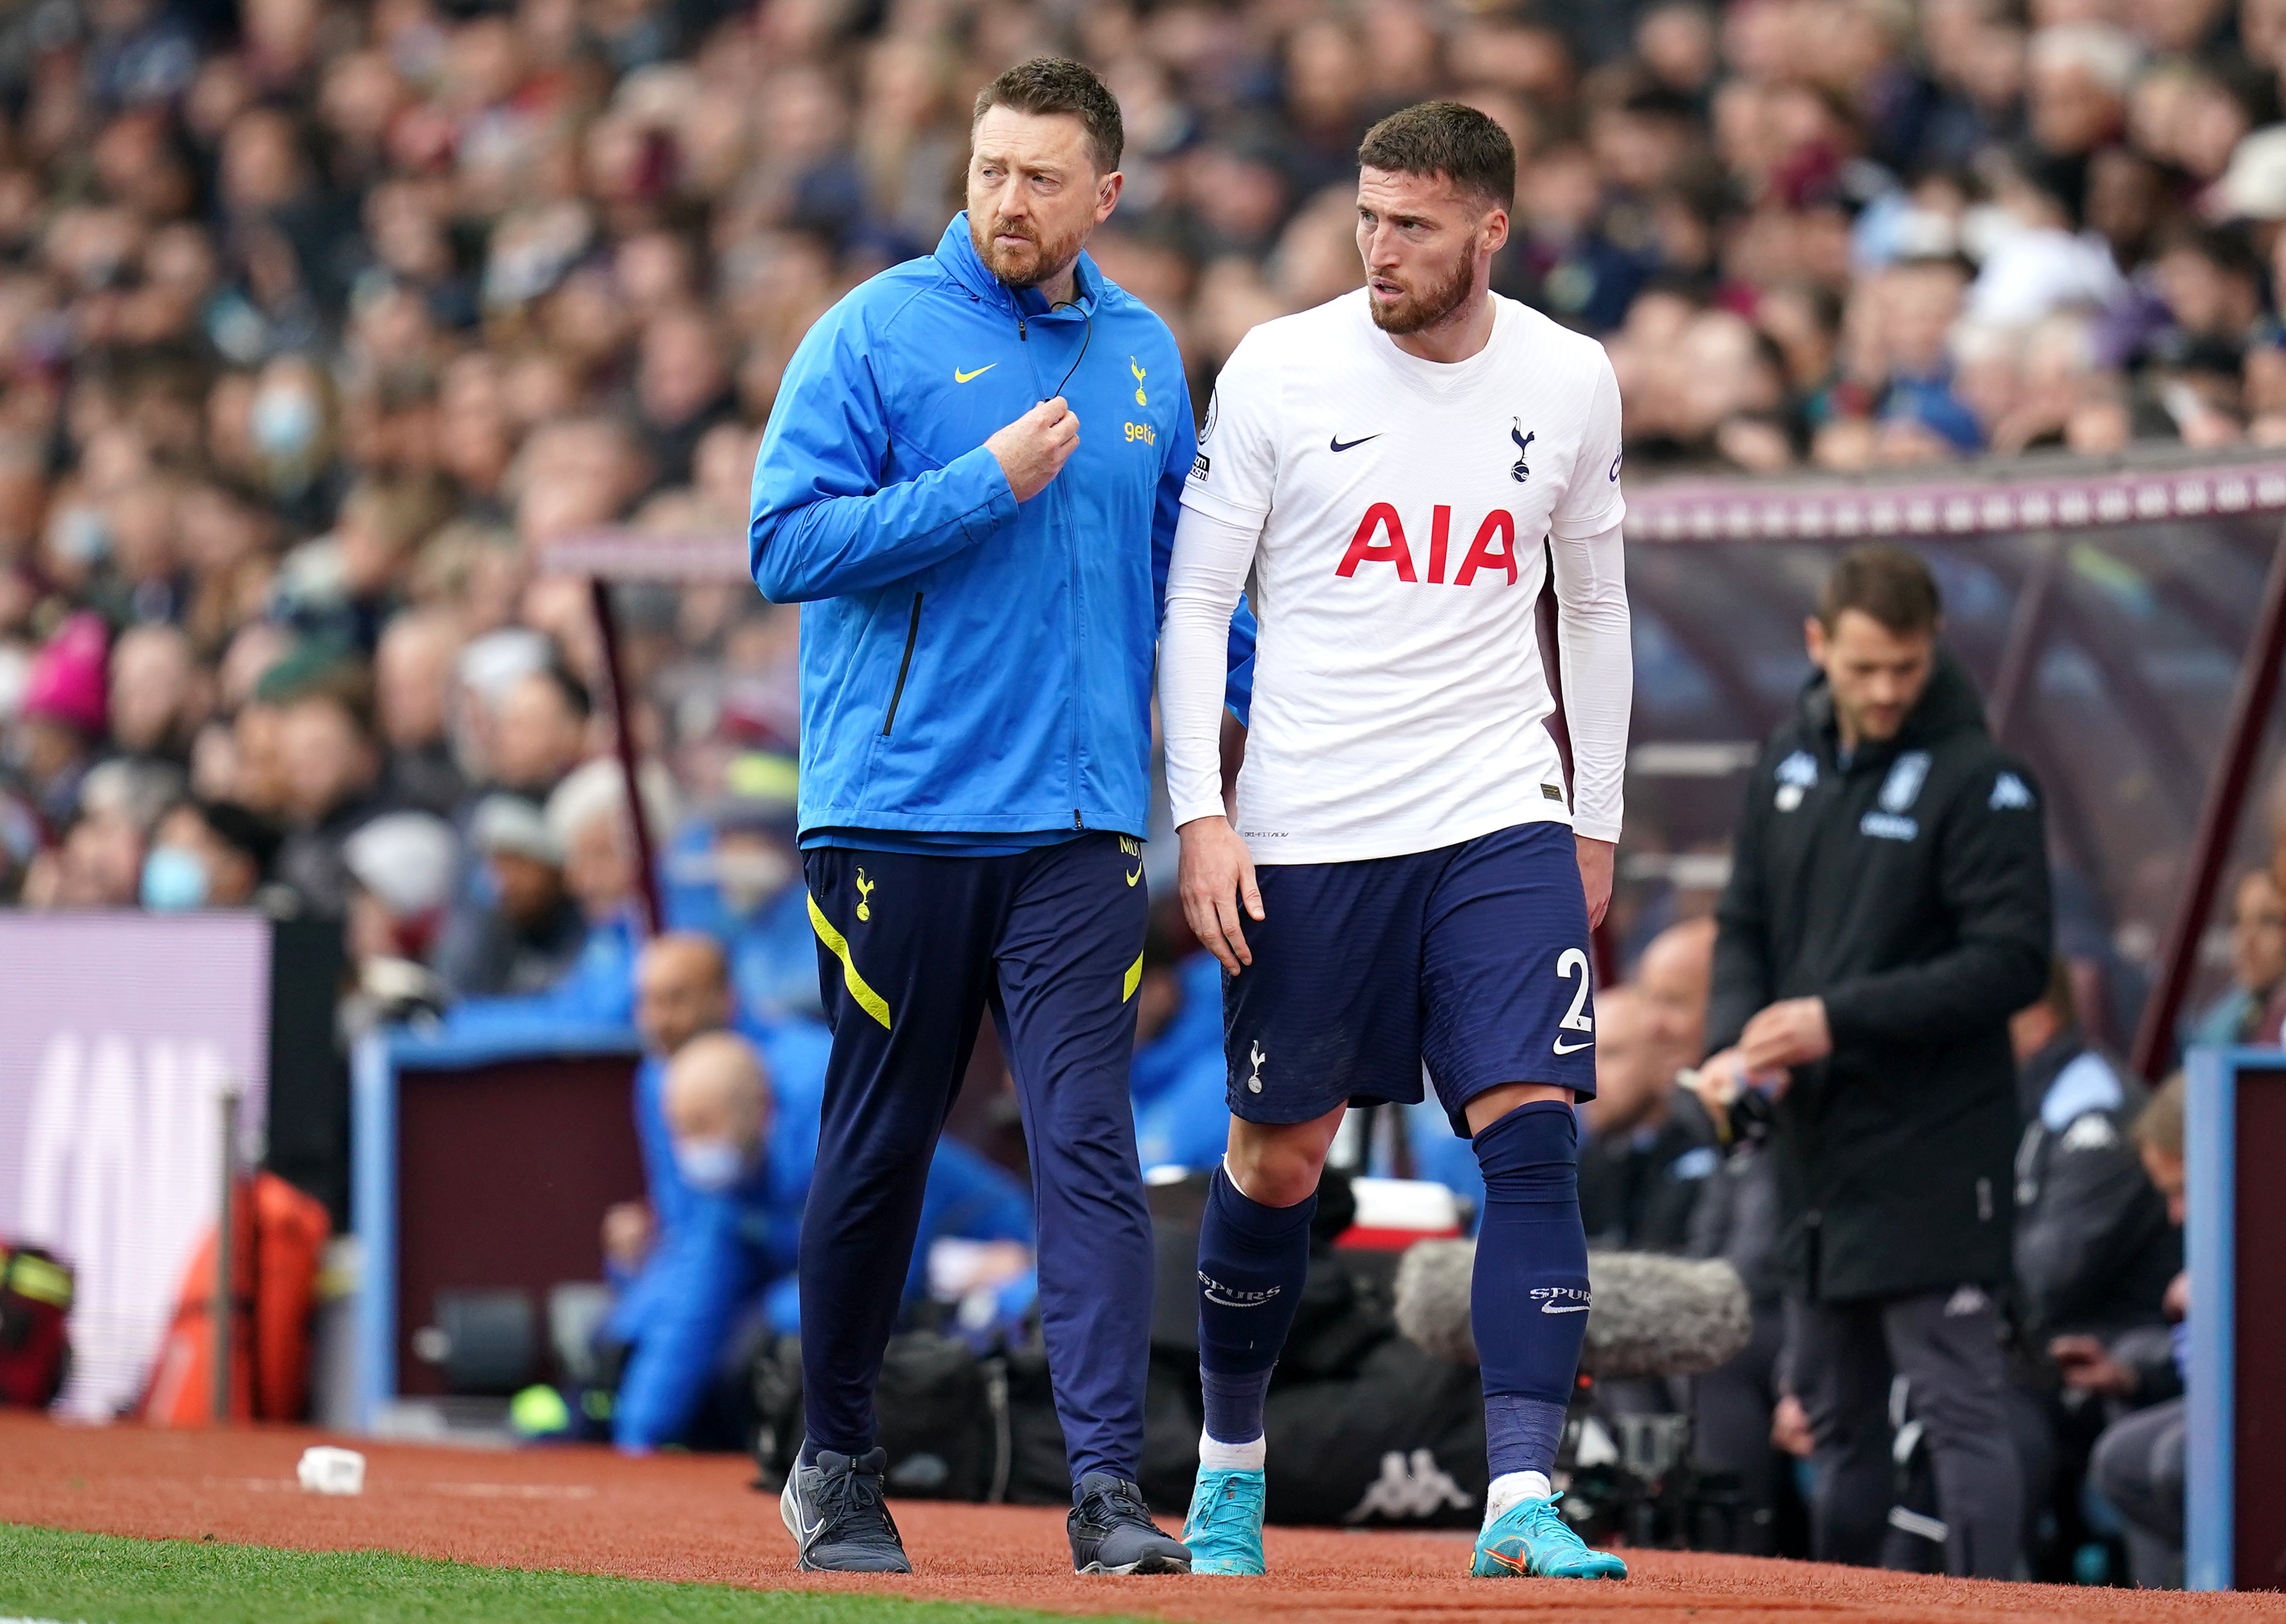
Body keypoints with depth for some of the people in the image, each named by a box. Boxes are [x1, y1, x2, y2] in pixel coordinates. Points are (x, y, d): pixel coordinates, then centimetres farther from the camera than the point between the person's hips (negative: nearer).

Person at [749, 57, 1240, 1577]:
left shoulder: (1145, 356, 12)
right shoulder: (877, 334, -2)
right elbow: (788, 544, -9)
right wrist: (989, 485, -14)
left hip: (1079, 822, 2)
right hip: (899, 809, -2)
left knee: (1090, 1143, -8)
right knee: (880, 1145, 7)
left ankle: (1109, 1482, -12)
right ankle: (838, 1465, 21)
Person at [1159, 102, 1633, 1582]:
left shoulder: (1571, 383, 2)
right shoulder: (1280, 372, -5)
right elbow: (1197, 596, -1)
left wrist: (1600, 819, 14)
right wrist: (1202, 815, -9)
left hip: (1501, 821, 1)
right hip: (1307, 834, -1)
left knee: (1536, 1138, -12)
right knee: (1277, 1163, 7)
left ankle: (1523, 1502, -14)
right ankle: (1231, 1460, 29)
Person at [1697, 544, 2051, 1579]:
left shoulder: (1977, 781, -9)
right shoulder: (1791, 763, 11)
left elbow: (2012, 961, -14)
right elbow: (1743, 923, 17)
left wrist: (1840, 1019, -20)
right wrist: (1733, 1044, -3)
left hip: (1930, 1153, -7)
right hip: (1813, 1144, 7)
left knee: (1959, 1406, -7)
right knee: (1833, 1413, 14)